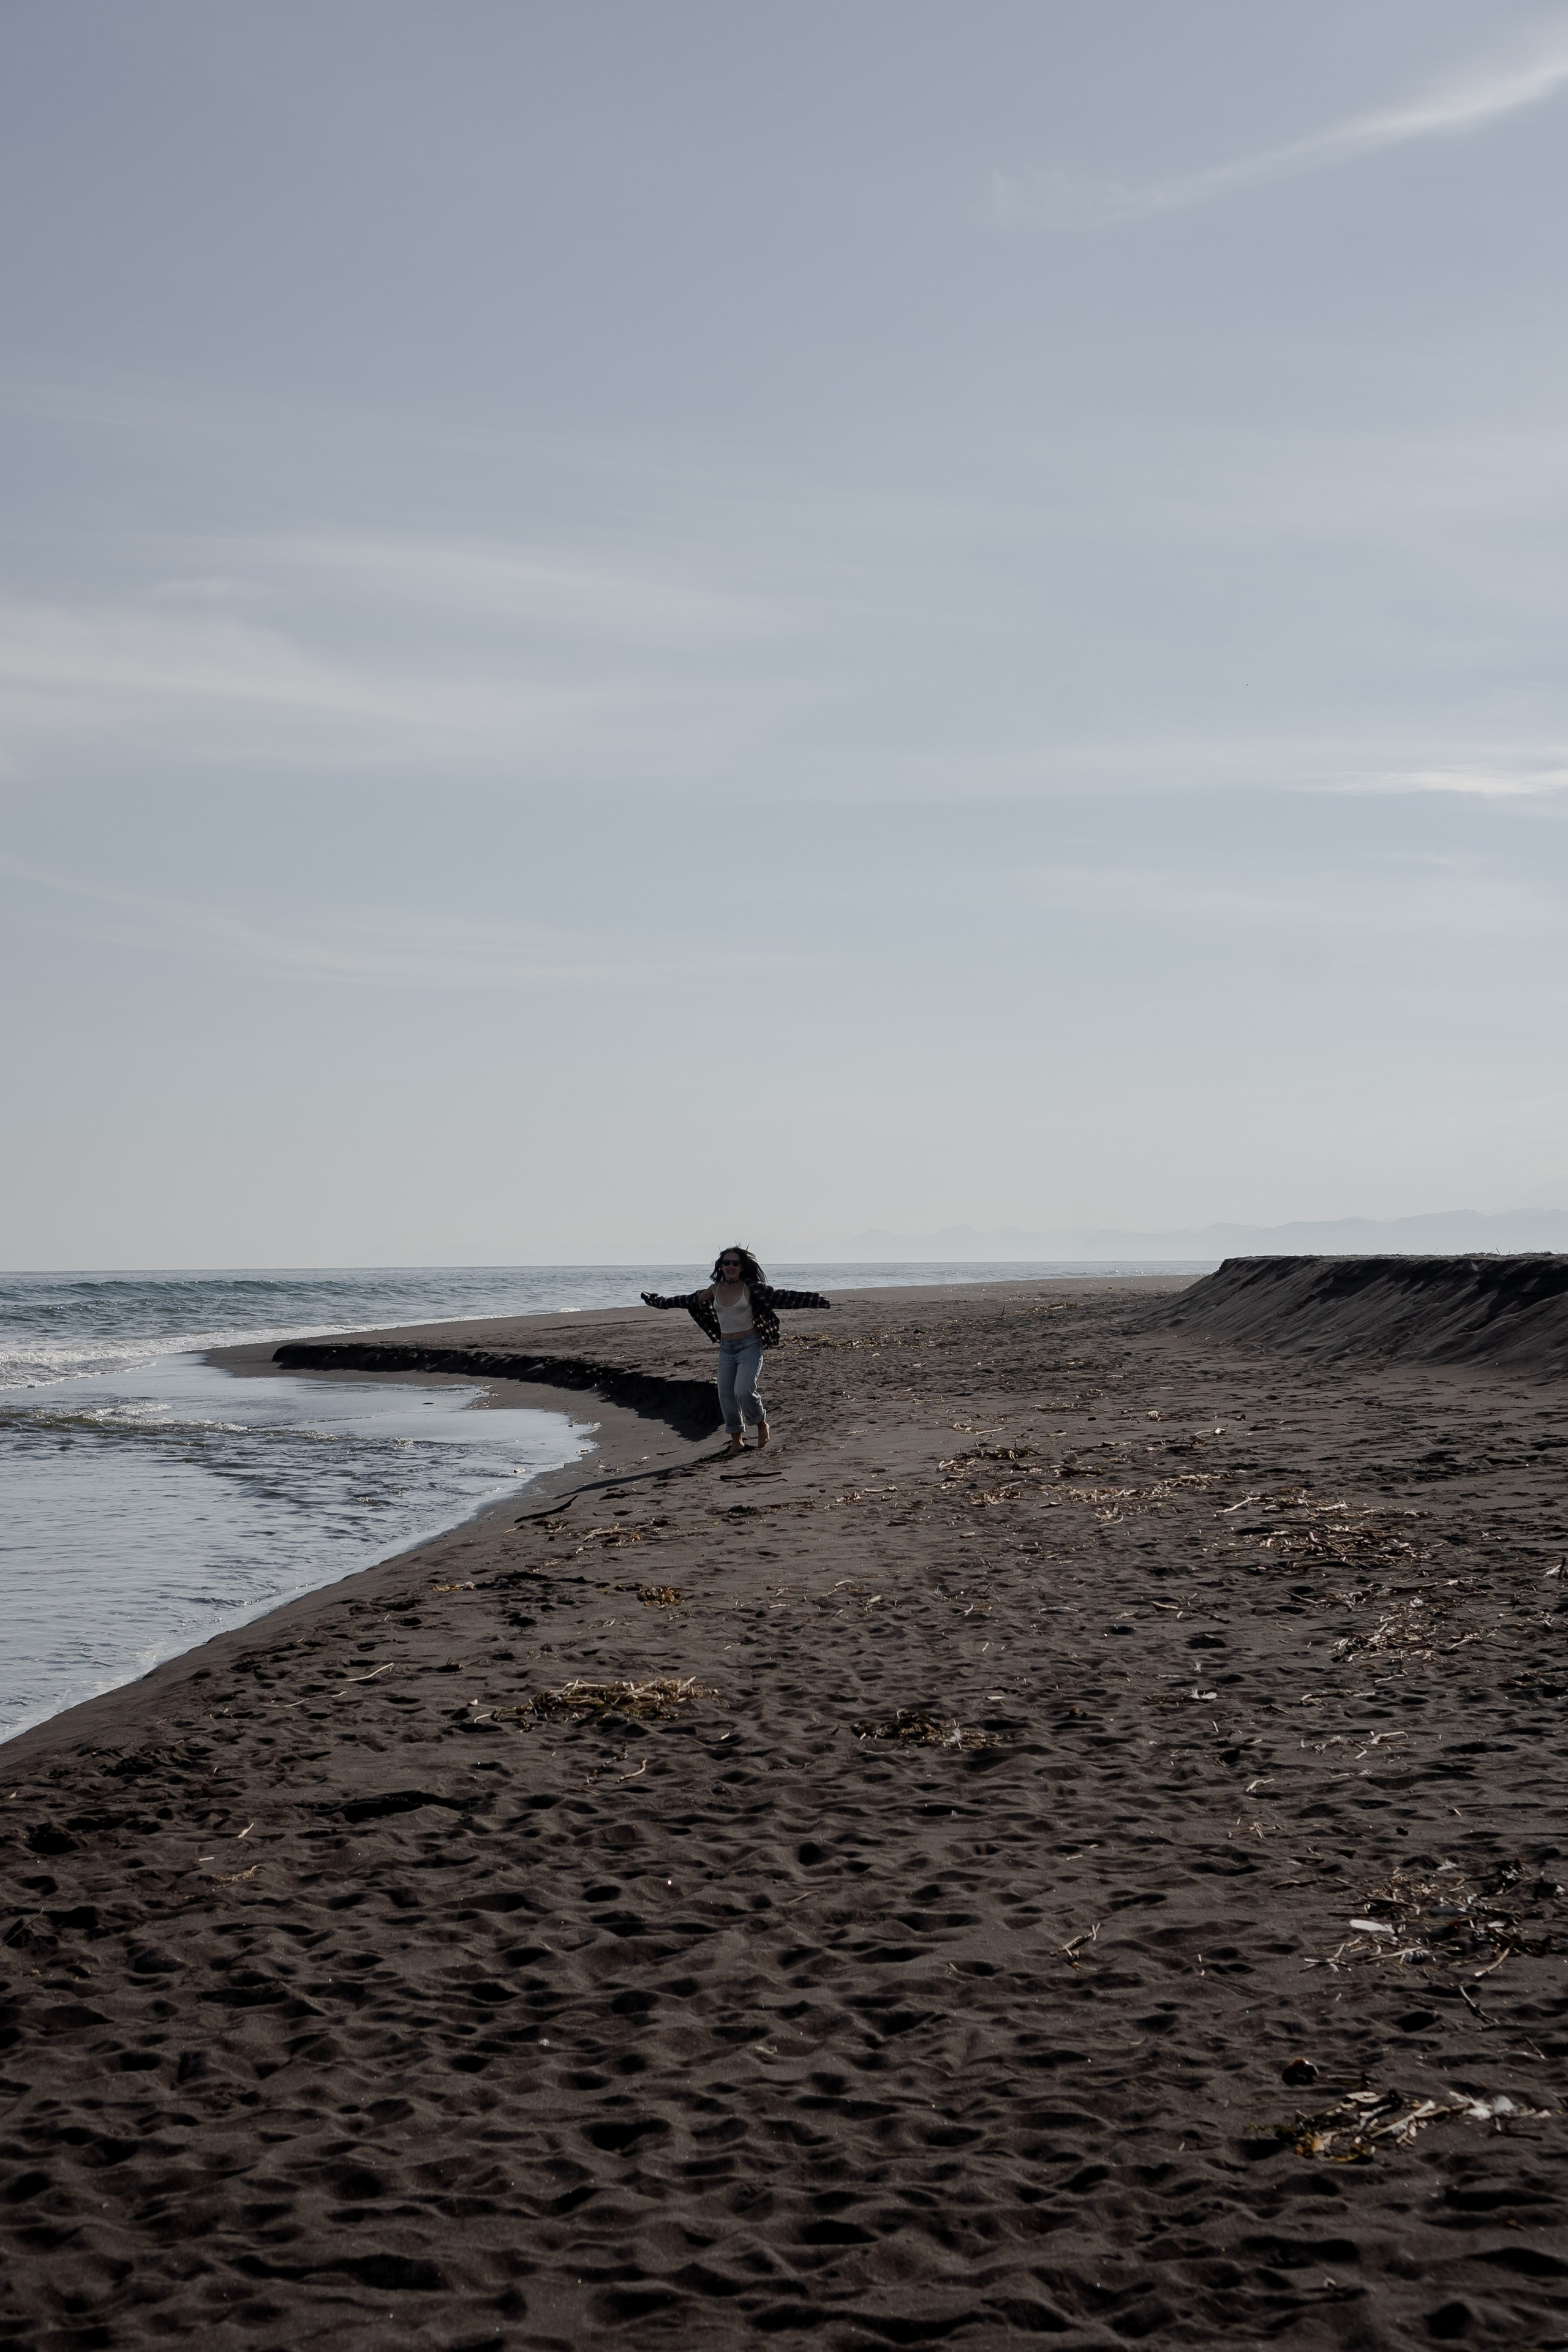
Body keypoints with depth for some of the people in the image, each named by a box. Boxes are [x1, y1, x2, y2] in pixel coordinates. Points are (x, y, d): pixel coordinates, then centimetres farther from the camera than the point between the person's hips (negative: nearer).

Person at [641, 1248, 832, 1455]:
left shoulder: (751, 1288, -7)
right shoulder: (715, 1289, 6)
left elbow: (780, 1296, -10)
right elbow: (689, 1301, 19)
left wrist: (817, 1300, -17)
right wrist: (658, 1302, 27)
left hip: (749, 1346, -5)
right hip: (726, 1348, 5)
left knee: (743, 1391, -21)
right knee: (726, 1395, 0)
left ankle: (762, 1424, 6)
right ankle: (737, 1441, 15)